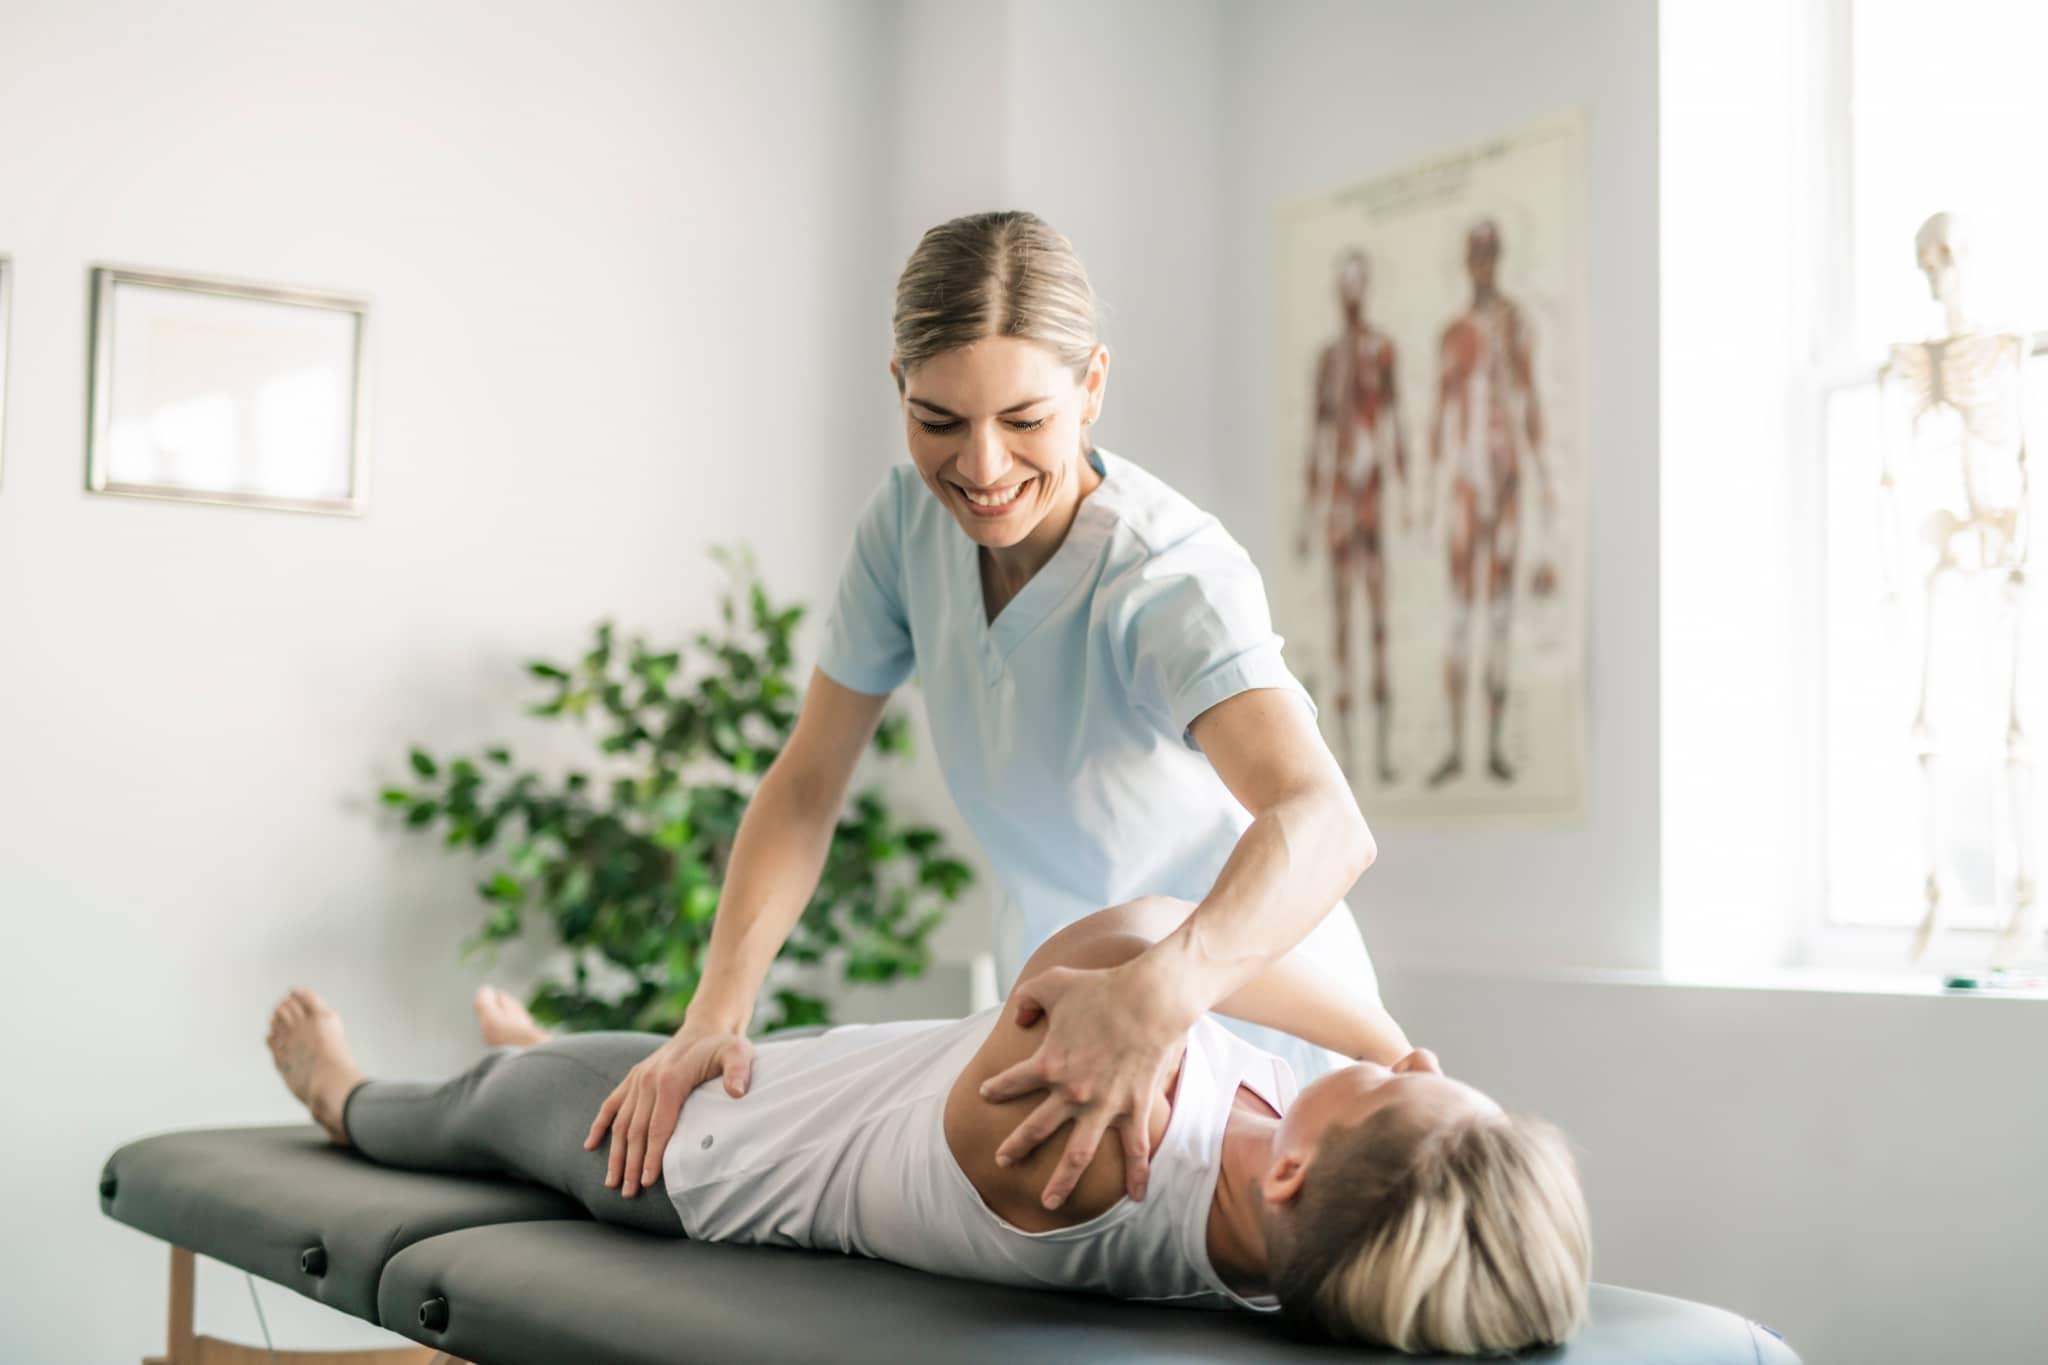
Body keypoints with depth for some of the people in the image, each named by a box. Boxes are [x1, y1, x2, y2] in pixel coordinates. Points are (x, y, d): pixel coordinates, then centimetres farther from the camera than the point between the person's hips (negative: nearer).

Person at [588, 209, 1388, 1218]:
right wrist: (715, 1016, -18)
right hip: (1063, 1013, 4)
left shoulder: (1175, 575, -28)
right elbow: (805, 787, -5)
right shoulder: (909, 520, -10)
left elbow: (1324, 824, -45)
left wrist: (1160, 994, -64)